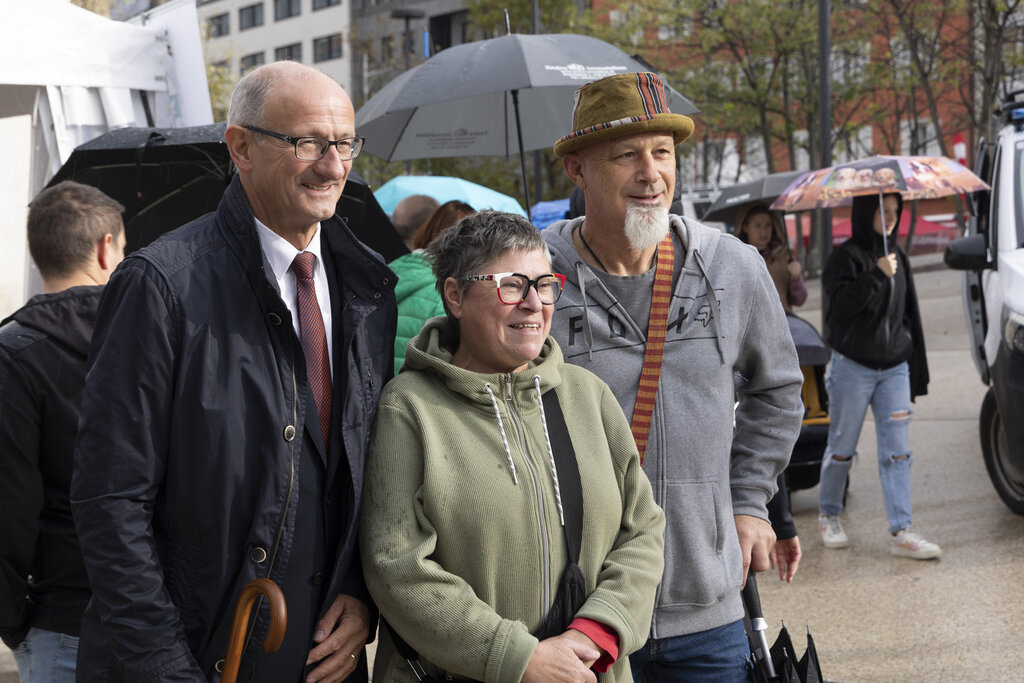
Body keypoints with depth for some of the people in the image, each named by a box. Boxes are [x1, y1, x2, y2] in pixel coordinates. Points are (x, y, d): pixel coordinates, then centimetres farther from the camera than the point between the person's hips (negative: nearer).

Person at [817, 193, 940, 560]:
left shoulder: (897, 255, 12)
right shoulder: (847, 255, -5)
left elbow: (909, 313, 17)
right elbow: (840, 304, -18)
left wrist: (916, 368, 15)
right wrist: (877, 275, -25)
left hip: (894, 367, 5)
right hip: (853, 367, -5)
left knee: (897, 451, -2)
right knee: (842, 448, 6)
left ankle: (901, 532, -4)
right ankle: (828, 516, 25)